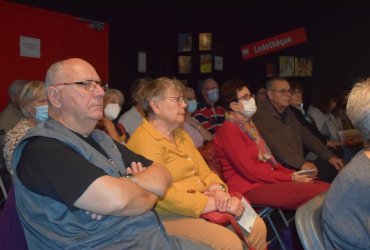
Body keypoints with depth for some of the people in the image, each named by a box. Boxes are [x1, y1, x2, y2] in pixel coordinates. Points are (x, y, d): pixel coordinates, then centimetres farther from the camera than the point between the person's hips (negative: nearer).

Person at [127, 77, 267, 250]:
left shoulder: (181, 135, 17)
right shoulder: (144, 141, -16)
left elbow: (204, 172, 15)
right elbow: (164, 196, -24)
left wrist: (217, 189, -9)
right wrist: (217, 203, -21)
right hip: (170, 216, -9)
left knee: (257, 226, 1)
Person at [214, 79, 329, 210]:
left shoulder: (248, 125, 19)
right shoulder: (229, 130, -10)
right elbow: (251, 171, -16)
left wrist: (293, 174, 2)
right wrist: (291, 178, -13)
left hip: (267, 179, 9)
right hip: (249, 188, -9)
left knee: (327, 188, -8)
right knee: (319, 193, -23)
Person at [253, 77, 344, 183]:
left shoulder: (287, 112, 20)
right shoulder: (261, 114, -10)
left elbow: (305, 135, 18)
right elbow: (275, 144, -23)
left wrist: (329, 156, 7)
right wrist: (301, 163, -33)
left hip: (299, 165, 9)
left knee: (335, 168, -5)